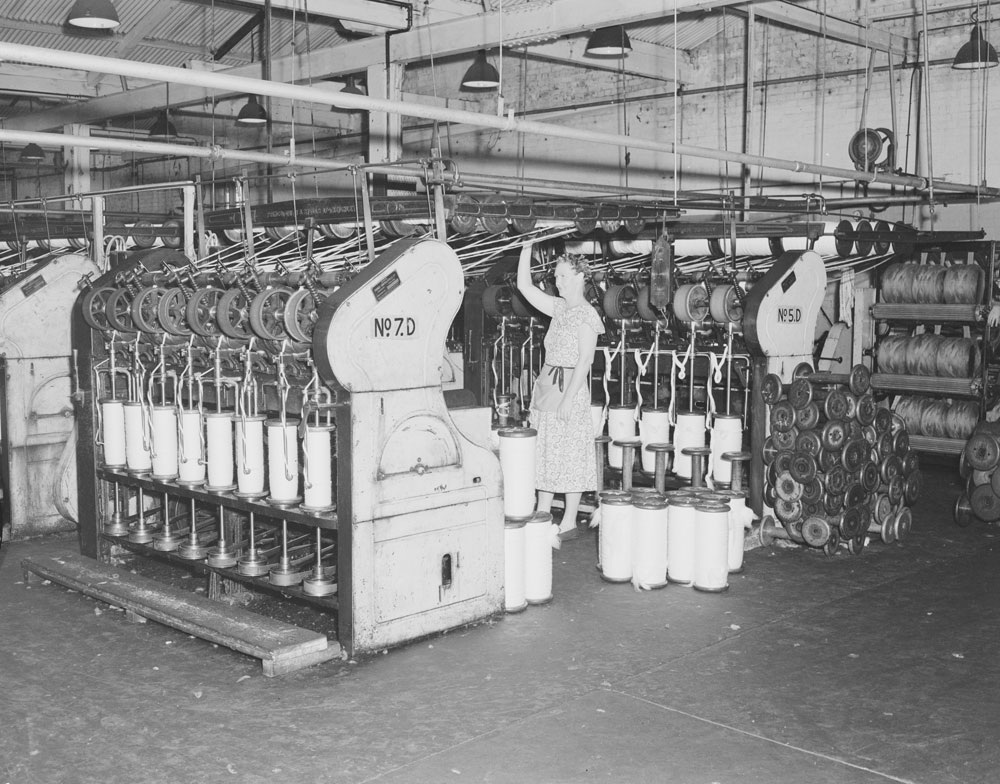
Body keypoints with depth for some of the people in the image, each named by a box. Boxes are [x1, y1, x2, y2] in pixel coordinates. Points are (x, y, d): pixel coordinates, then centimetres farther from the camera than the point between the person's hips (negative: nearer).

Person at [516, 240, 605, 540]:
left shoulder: (586, 315, -12)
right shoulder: (559, 307, 11)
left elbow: (584, 361, -17)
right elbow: (525, 286, 14)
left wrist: (568, 399, -21)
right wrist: (527, 249, 6)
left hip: (570, 386, -8)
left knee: (569, 456, -1)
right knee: (545, 451, 11)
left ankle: (569, 522, 7)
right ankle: (541, 517, 19)